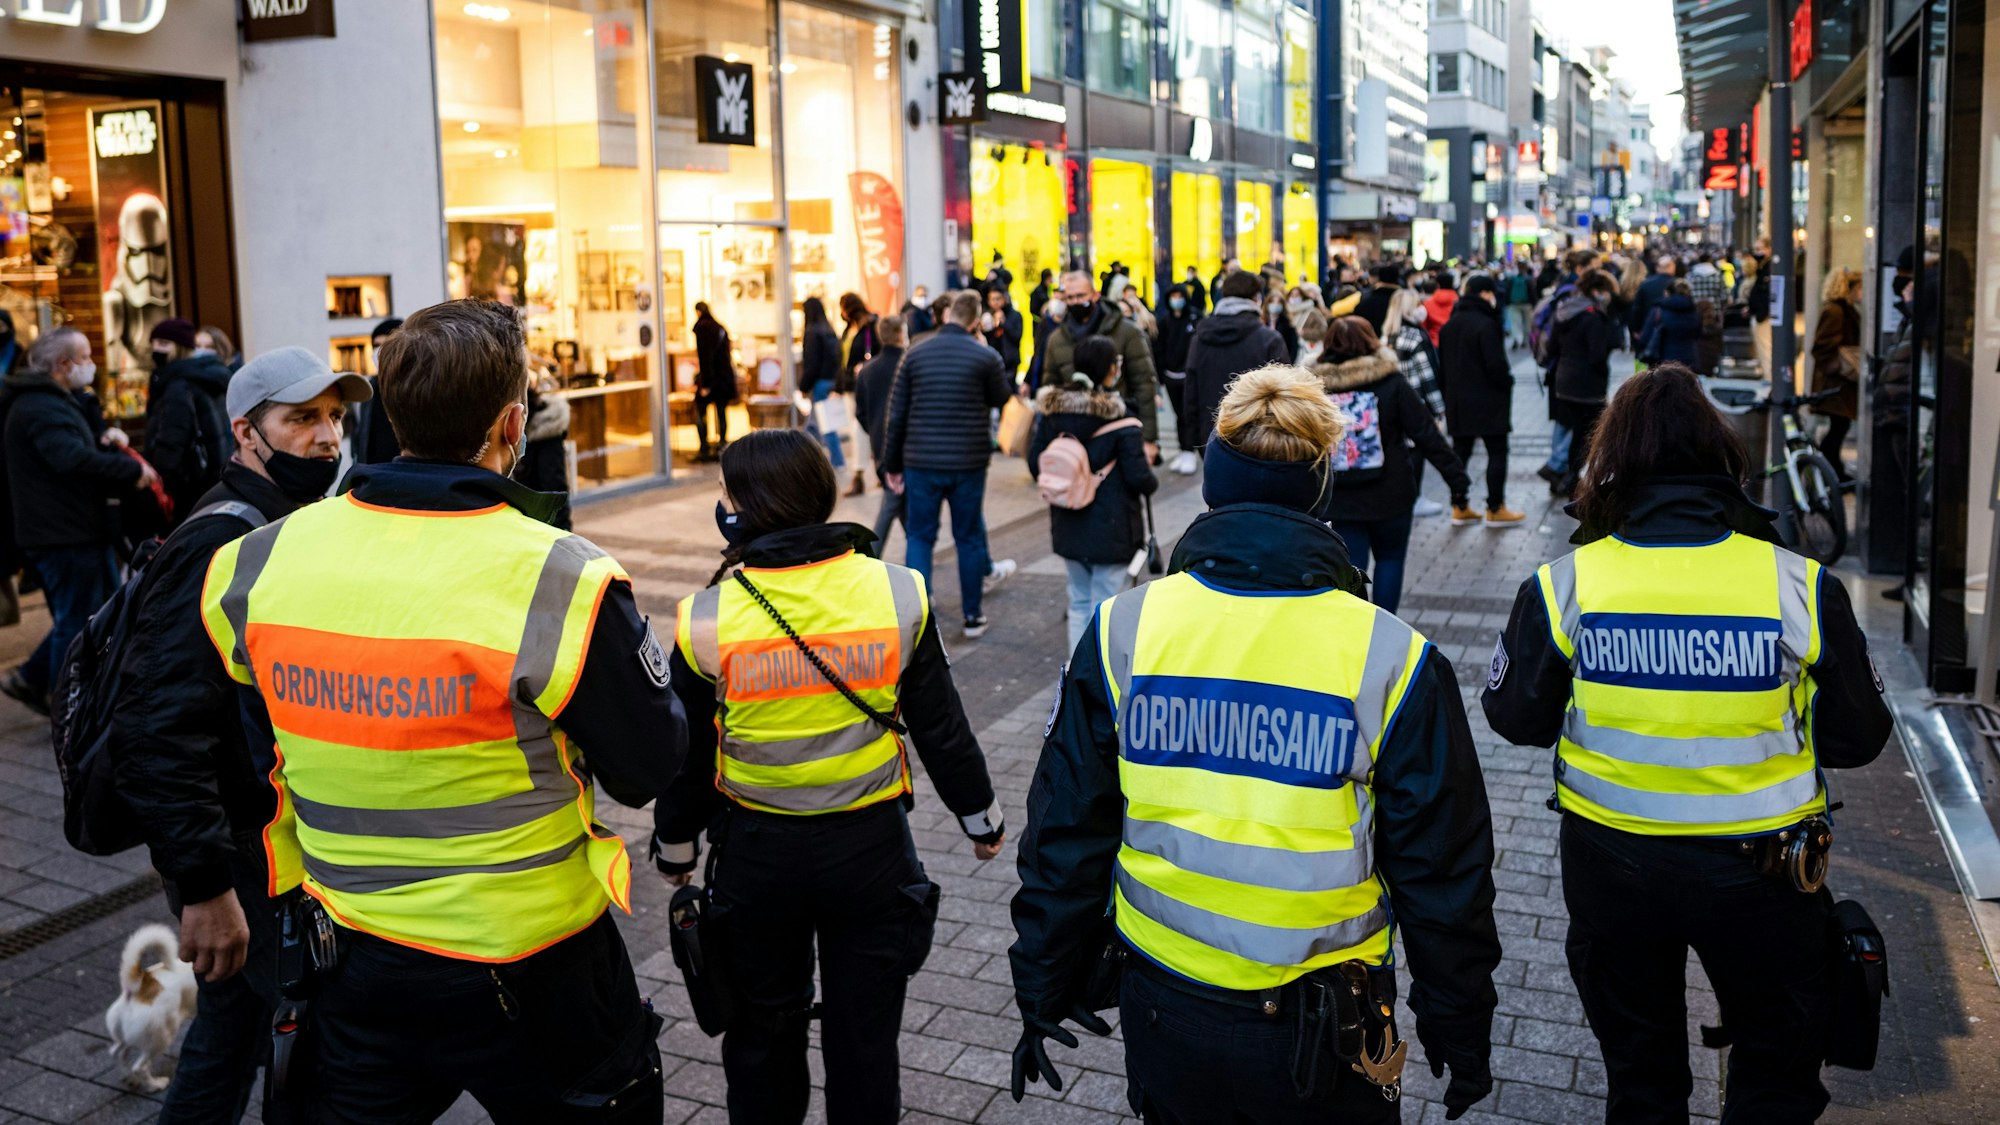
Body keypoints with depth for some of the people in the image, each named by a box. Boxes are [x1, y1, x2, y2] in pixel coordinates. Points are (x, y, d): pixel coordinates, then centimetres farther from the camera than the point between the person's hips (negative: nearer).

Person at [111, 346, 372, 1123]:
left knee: (235, 1023, 22)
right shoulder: (223, 544, -23)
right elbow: (158, 730, -30)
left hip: (284, 836, 9)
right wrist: (204, 885, -29)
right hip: (244, 856, -9)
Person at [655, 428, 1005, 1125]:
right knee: (865, 1030, 16)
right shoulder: (898, 596, -12)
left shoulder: (708, 620, -14)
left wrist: (676, 846, 15)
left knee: (762, 1027, 20)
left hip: (756, 853, 0)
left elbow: (687, 755, -3)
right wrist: (981, 817, 13)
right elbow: (941, 727, -3)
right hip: (870, 845, 1)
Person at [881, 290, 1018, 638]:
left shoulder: (915, 355, 1)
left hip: (921, 462, 1)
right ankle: (972, 616, 18)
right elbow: (1001, 398, 12)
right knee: (968, 538, 11)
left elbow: (896, 414, 2)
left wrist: (892, 464, 9)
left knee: (919, 538, 8)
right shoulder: (985, 357, -6)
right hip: (968, 462, -1)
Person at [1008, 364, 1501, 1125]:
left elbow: (1065, 833, -3)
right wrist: (1460, 1033, 8)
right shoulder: (1392, 660, -13)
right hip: (1322, 1033, -1)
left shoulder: (1122, 633, -10)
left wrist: (1042, 993, 9)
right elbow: (1442, 871, -6)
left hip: (1164, 1018, 2)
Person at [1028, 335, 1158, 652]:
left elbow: (1035, 462, 4)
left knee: (1079, 600, 19)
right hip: (1111, 528, -5)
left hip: (1067, 525, 5)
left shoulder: (1051, 409, -3)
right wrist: (1152, 482, 5)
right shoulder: (1118, 416, -17)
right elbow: (1139, 478, -17)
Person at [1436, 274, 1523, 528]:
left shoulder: (1449, 326, 10)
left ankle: (1459, 509, 14)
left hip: (1457, 402, 8)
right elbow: (1496, 364, -20)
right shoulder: (1486, 324, -16)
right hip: (1488, 401, -7)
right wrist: (1507, 382, -1)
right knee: (1497, 452, 1)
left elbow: (1442, 365, 15)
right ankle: (1495, 510, 3)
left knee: (1460, 451, 11)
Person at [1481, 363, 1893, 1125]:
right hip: (1760, 868, -1)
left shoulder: (1563, 586, -15)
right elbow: (1857, 738, -5)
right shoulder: (1801, 587, -15)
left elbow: (1514, 717, -4)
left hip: (1611, 868, 1)